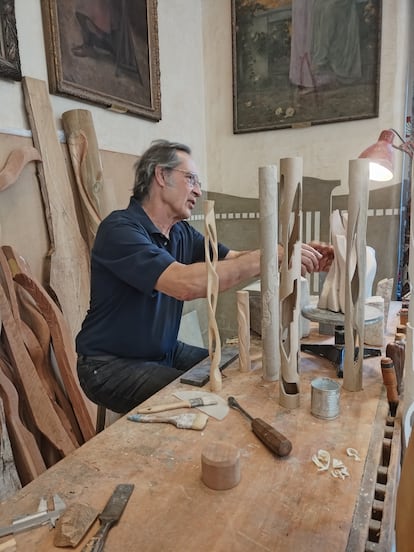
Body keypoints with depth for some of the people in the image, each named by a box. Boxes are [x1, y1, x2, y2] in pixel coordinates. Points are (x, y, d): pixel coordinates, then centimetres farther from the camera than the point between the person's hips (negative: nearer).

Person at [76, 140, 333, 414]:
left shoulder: (182, 233, 2)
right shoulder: (119, 229, -23)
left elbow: (237, 261, -4)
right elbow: (186, 284, -37)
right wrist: (267, 257, -33)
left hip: (166, 352, 7)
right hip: (112, 365, -7)